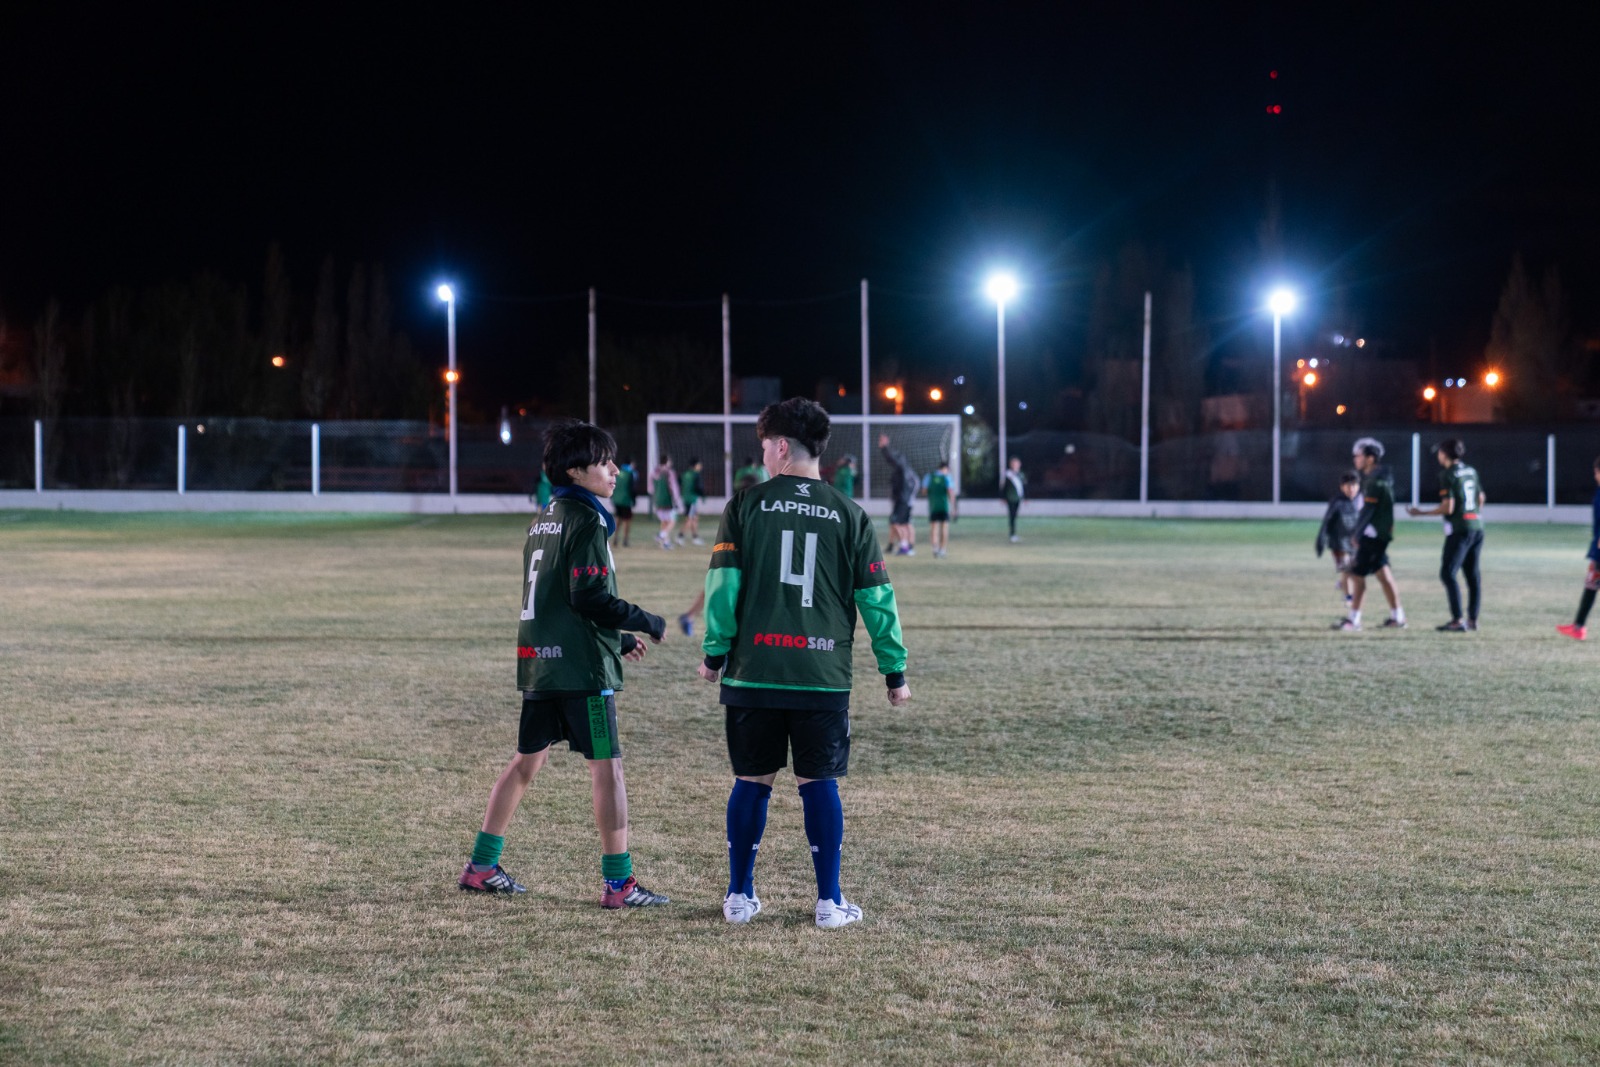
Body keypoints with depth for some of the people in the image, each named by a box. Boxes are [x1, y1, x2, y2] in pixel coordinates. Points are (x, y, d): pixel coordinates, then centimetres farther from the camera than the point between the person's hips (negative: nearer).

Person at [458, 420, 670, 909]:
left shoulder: (544, 519, 16)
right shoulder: (585, 520, -12)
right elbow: (589, 597, -19)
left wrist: (618, 638, 22)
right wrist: (646, 622, -6)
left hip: (538, 662, 9)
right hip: (581, 666, -9)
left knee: (526, 761, 16)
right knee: (606, 765, -4)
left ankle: (481, 865, 21)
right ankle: (618, 882, -4)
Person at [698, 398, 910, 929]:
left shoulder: (746, 505, 0)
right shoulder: (849, 515, 4)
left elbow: (722, 584, -4)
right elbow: (877, 598, 3)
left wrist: (715, 652, 6)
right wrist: (894, 671, 10)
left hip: (753, 672, 0)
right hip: (824, 676, 0)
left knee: (752, 781, 9)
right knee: (819, 784, 6)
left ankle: (740, 896, 16)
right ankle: (829, 902, 7)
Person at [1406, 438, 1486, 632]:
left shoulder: (1447, 475, -11)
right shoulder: (1471, 471, 12)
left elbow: (1448, 508, -16)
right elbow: (1481, 499, 19)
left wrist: (1421, 512, -7)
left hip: (1459, 530, -8)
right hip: (1477, 527, 8)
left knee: (1447, 573, -6)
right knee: (1473, 574, 12)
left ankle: (1458, 621, -14)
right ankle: (1472, 619, 15)